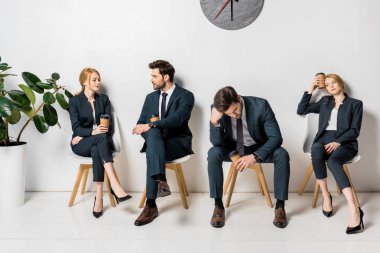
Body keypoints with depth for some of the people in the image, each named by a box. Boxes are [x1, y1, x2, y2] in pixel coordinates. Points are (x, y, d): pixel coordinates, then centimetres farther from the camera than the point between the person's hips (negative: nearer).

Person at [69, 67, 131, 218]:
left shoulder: (104, 99, 12)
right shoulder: (74, 101, 4)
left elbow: (109, 126, 3)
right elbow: (76, 128, -6)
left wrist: (84, 134, -10)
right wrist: (92, 132, -28)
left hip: (99, 142, 3)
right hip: (81, 144, -2)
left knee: (96, 149, -37)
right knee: (101, 137, -37)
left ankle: (99, 196, -42)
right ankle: (115, 186, -50)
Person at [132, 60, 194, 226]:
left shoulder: (186, 96, -2)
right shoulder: (151, 97, 16)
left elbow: (177, 119, -21)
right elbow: (141, 124, 13)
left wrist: (151, 125, -30)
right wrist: (148, 129, -11)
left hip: (178, 142, -4)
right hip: (156, 139, 4)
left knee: (152, 151, -34)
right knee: (153, 134, -34)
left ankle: (151, 205, -38)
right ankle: (161, 181, -46)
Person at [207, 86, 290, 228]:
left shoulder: (260, 105, -26)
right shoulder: (218, 110, -21)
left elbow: (276, 137, -22)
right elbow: (216, 142, -18)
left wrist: (254, 156, -33)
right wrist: (214, 121, -37)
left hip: (259, 148, -1)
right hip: (233, 148, 1)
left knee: (282, 154, -30)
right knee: (213, 153, -29)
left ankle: (280, 205, -16)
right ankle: (218, 205, -18)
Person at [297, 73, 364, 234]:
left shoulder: (355, 104, 13)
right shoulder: (324, 102, 25)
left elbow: (354, 131, 2)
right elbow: (301, 110, 17)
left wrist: (337, 142, -15)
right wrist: (311, 89, 17)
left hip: (345, 142, -3)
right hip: (324, 139, 3)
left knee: (333, 160, -39)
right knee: (316, 153, -37)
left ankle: (354, 210, -49)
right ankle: (326, 196, -25)